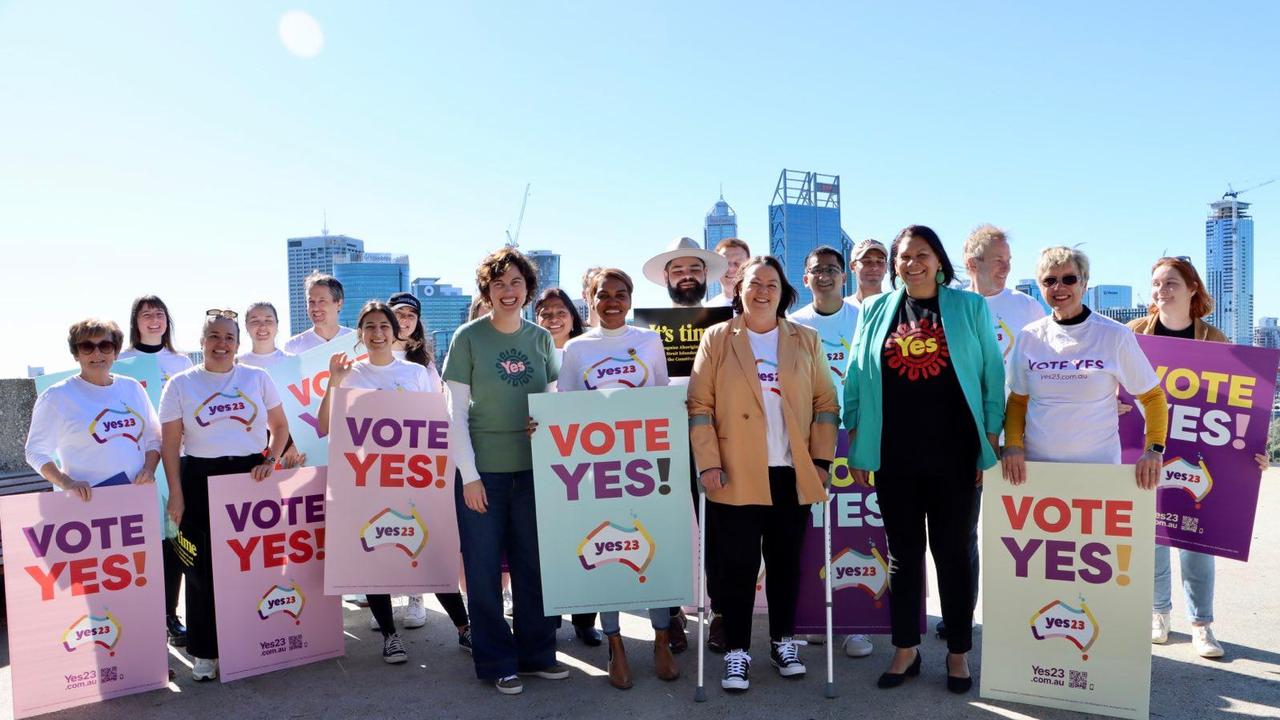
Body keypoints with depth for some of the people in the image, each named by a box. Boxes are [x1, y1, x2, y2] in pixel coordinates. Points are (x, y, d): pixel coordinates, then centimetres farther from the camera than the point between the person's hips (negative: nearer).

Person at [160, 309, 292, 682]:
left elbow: (280, 425, 10)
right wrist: (176, 493, -4)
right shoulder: (180, 384, 3)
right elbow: (170, 444, 1)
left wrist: (270, 460, -5)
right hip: (200, 481, -1)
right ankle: (204, 652, 16)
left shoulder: (258, 378, 5)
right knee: (203, 570, 2)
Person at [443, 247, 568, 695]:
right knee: (484, 569, 6)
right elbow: (456, 412, -6)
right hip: (484, 471, -3)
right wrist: (469, 474, -11)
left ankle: (537, 653, 28)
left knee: (534, 564, 12)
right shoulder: (468, 338, -4)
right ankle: (496, 662, 21)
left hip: (533, 469, 3)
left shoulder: (541, 338, 6)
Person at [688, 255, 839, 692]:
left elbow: (825, 402, 7)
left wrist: (822, 460, 0)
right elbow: (699, 405, -2)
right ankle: (736, 651, 16)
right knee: (738, 566, 2)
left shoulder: (806, 340, 7)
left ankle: (783, 642, 30)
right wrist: (708, 462, -9)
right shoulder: (717, 339, 2)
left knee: (785, 562, 13)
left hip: (793, 475, 2)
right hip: (736, 476, -2)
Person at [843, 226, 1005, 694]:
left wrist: (991, 441, -2)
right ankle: (905, 649, 23)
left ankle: (959, 653, 22)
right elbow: (857, 378, 8)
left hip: (954, 455, -1)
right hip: (894, 456, 2)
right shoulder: (875, 312, 7)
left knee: (953, 553, 8)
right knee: (903, 554, 10)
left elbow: (991, 375, 3)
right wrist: (857, 445, 4)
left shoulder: (969, 308, 3)